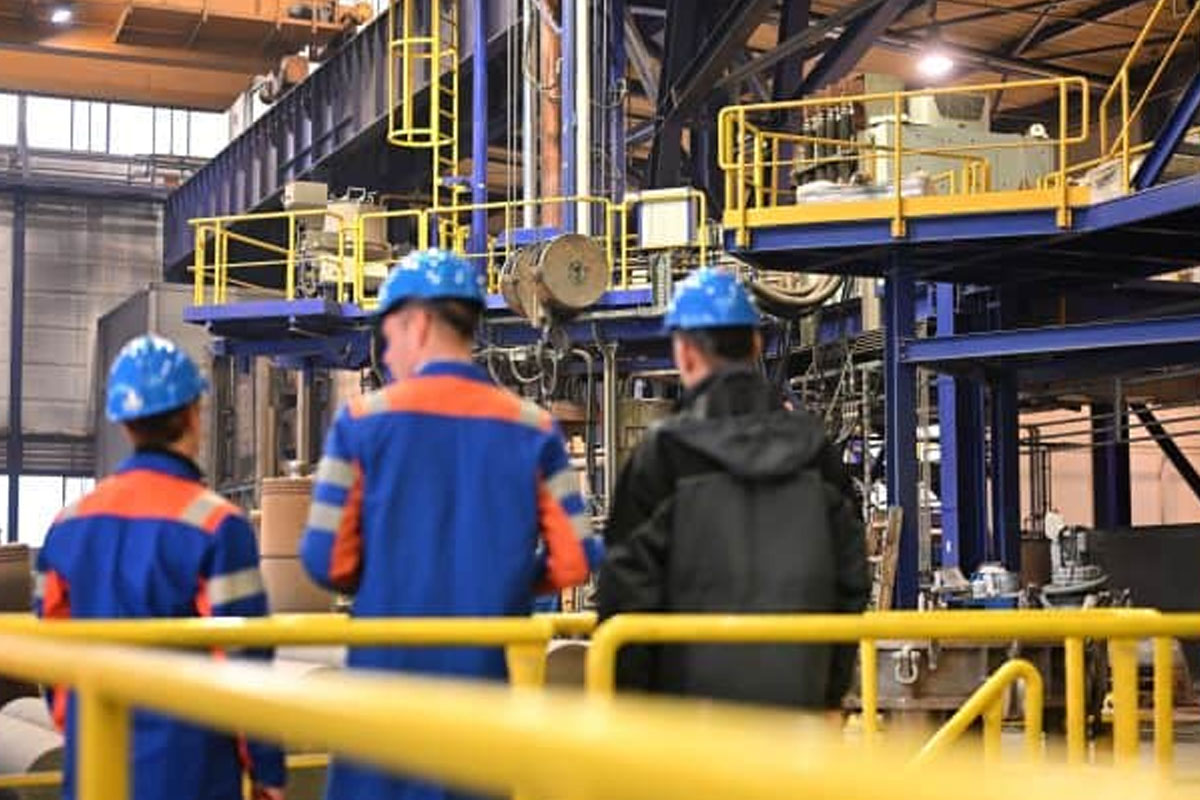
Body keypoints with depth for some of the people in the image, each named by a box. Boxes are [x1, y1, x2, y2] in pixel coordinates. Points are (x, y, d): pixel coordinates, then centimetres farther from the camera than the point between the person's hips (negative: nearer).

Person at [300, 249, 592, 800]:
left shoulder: (362, 420, -4)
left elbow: (328, 562, -6)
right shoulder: (533, 429, 1)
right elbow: (572, 563, -2)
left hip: (388, 669, -1)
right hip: (490, 672, 2)